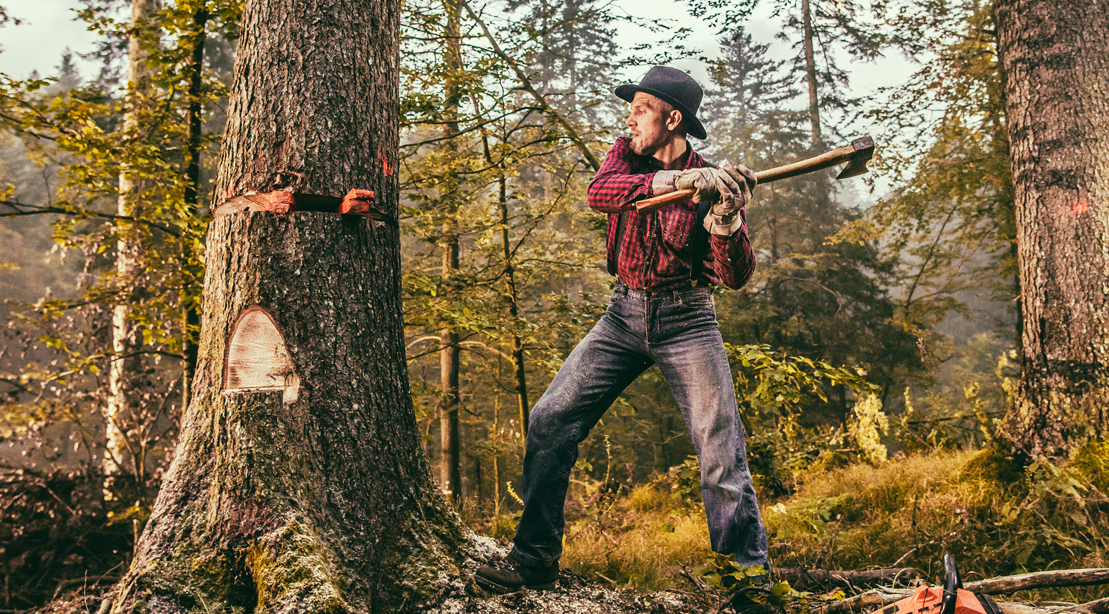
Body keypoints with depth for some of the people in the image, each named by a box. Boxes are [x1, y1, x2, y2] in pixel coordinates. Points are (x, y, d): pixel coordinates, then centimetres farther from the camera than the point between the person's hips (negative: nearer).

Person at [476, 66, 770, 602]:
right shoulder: (626, 155, 3)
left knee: (722, 456, -9)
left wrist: (727, 218, -30)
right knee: (550, 421, -4)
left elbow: (735, 276, -12)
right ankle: (534, 557, 7)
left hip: (686, 321, -3)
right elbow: (598, 194, -20)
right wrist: (681, 179, -31)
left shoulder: (714, 184, -6)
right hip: (625, 315, 3)